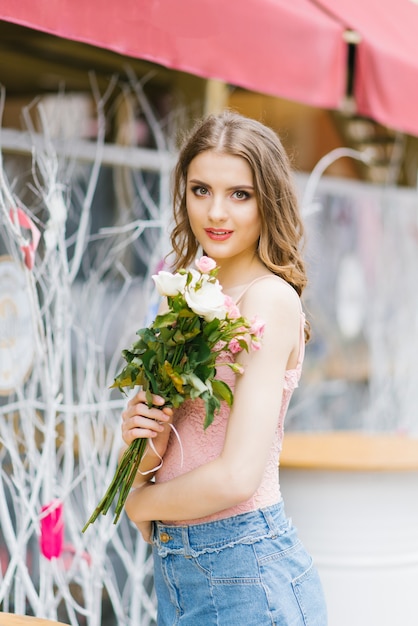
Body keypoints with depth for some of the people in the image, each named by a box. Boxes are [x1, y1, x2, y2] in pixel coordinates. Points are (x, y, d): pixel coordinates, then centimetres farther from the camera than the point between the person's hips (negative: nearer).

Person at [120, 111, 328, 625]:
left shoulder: (270, 299, -15)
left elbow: (236, 476, -22)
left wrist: (140, 503, -6)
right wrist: (141, 437, -10)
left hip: (244, 577, -7)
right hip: (176, 574, 7)